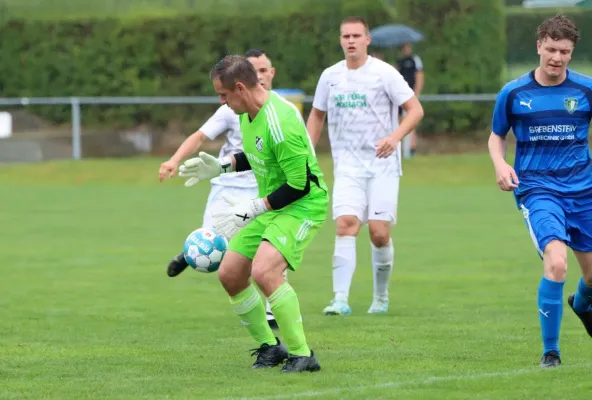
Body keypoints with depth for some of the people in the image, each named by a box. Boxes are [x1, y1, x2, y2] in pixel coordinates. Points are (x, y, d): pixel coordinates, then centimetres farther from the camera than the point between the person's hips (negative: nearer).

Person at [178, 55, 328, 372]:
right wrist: (222, 166, 10)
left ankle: (301, 355, -17)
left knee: (264, 272, -28)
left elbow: (299, 184, -26)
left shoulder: (279, 122, -27)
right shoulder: (248, 112, 3)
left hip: (302, 206, -10)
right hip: (269, 206, 10)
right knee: (230, 274, 8)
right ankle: (269, 347, 24)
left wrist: (253, 208, -21)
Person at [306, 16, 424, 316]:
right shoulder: (330, 76, 7)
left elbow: (415, 109, -6)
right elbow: (317, 116, 21)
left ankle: (381, 297, 15)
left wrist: (395, 136, -22)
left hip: (383, 164, -2)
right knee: (345, 225, -17)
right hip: (347, 165, 2)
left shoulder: (384, 73, -5)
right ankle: (340, 299, -21)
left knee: (379, 232, -7)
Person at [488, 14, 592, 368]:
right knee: (556, 261, -25)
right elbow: (497, 137, 12)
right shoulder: (513, 93, -2)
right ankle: (550, 351, -11)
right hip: (536, 189, -3)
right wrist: (500, 164, -8)